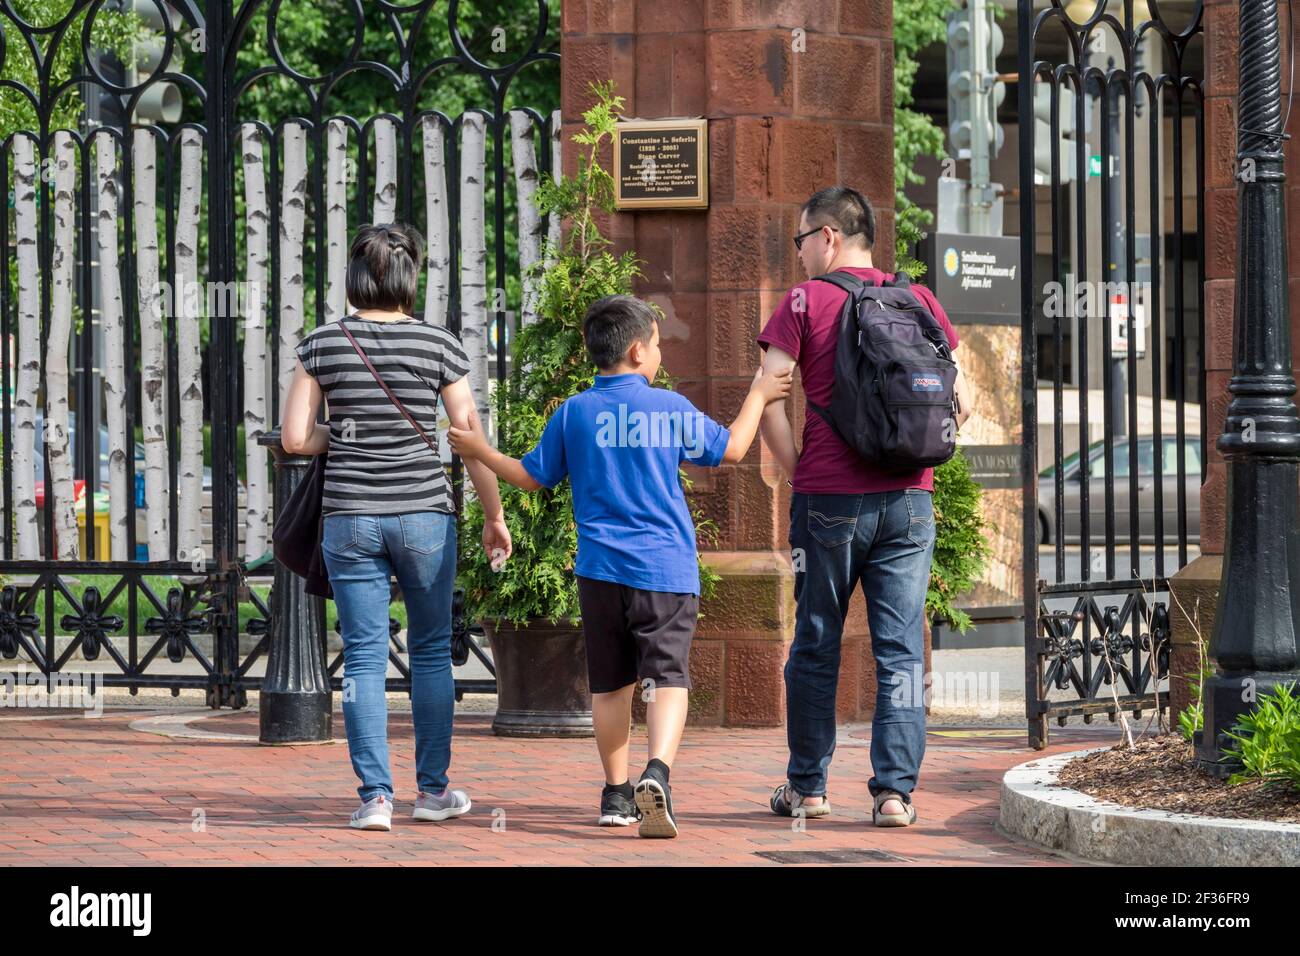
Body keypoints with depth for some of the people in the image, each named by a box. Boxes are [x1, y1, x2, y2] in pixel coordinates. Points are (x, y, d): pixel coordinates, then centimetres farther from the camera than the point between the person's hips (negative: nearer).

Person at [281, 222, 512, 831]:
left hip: (349, 518, 1)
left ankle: (375, 797, -2)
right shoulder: (438, 345, -2)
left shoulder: (322, 345, 0)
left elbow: (295, 438, -2)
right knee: (431, 651, 13)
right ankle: (433, 789, 16)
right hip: (424, 514, 0)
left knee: (364, 657, 3)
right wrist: (494, 517, 10)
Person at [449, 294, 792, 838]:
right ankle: (657, 772, -30)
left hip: (601, 569, 2)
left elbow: (533, 477, 11)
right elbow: (730, 449, 12)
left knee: (610, 685, 13)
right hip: (666, 569, -2)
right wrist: (758, 396, 27)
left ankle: (617, 794, 19)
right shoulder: (670, 408, -1)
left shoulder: (573, 414, 3)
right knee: (667, 679, -7)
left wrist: (480, 452, 26)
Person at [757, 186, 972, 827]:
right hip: (909, 499, 2)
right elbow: (962, 401, 7)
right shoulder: (919, 300, 8)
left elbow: (768, 398, -9)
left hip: (829, 502, -2)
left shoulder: (805, 302, -2)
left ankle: (807, 787, 15)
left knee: (815, 649, 9)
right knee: (900, 653, 3)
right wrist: (915, 458, 14)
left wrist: (796, 471, 2)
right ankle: (895, 791, -2)